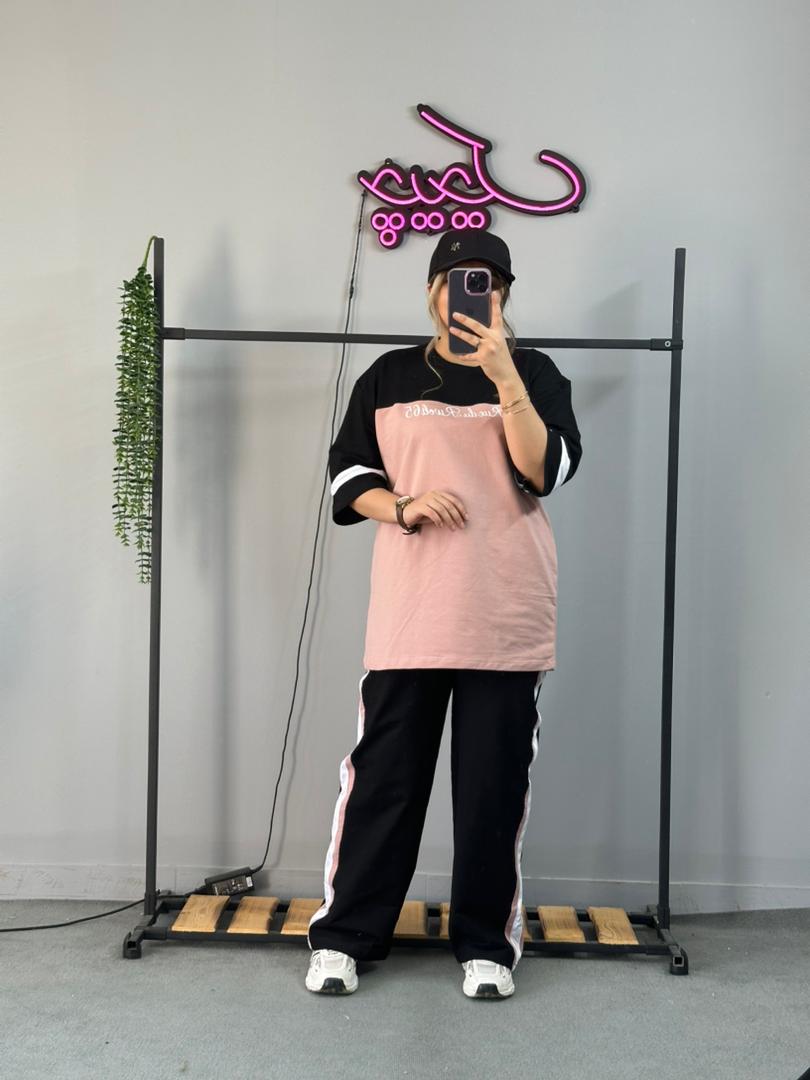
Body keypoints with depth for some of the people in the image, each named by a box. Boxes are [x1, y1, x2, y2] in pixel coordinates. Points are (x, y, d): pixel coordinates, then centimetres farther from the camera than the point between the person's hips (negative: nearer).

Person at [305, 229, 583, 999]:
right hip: (408, 616, 0)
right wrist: (402, 507, -11)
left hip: (507, 619, 0)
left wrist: (504, 375, -16)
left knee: (495, 786, 5)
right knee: (383, 778, 4)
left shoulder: (534, 372, 8)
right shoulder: (389, 376, 11)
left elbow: (548, 472, -7)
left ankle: (486, 942, 19)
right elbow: (347, 475, 9)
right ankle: (344, 934, 16)